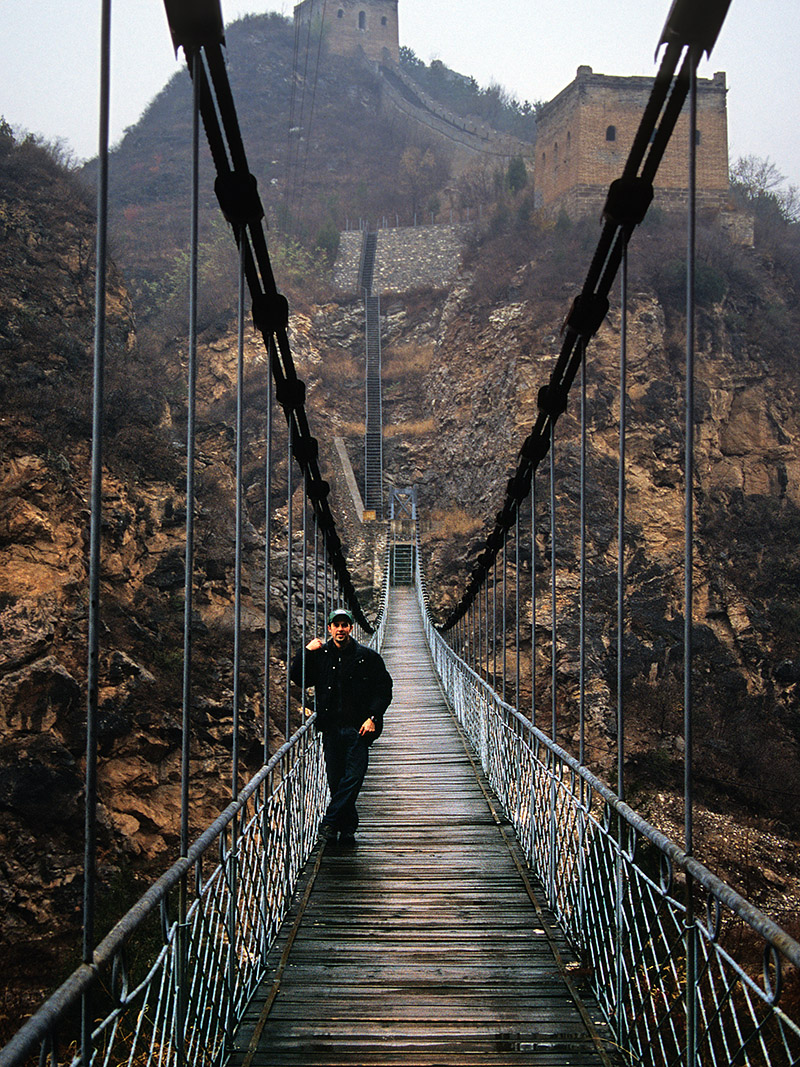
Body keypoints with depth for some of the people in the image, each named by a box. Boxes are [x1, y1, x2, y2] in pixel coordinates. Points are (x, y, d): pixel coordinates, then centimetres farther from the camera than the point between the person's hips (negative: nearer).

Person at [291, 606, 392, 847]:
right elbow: (299, 678, 7)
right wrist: (306, 653, -5)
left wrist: (373, 717, -8)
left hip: (357, 728, -2)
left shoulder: (367, 657, 3)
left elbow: (384, 690, 4)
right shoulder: (320, 655, 9)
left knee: (353, 777, -11)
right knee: (336, 780, 4)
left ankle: (330, 821, -5)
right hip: (331, 727, 2)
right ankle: (347, 828, 13)